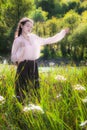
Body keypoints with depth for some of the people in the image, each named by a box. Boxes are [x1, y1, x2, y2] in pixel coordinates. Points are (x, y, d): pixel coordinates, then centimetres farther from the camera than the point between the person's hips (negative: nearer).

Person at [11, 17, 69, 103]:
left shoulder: (34, 37, 11)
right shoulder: (18, 40, -3)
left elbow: (49, 40, 21)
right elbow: (13, 58, -6)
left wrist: (62, 33, 21)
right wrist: (22, 49, -21)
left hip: (34, 68, 5)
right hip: (23, 68, -5)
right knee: (23, 94, -6)